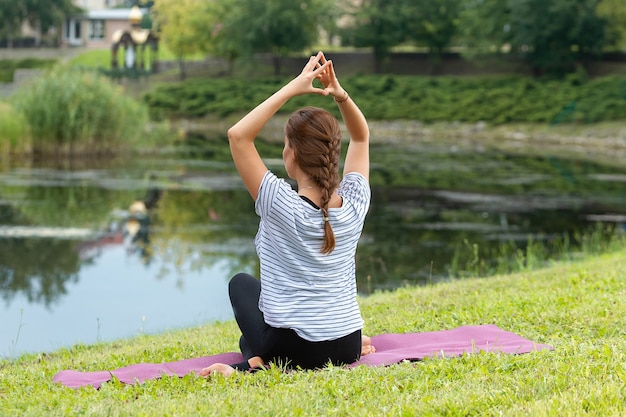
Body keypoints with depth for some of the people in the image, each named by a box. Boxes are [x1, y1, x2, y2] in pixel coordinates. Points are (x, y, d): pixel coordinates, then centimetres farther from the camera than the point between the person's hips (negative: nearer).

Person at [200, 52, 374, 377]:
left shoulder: (284, 207, -19)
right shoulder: (354, 204, -6)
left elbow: (238, 135, -17)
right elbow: (361, 137, 11)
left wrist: (292, 89, -17)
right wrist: (341, 96, -6)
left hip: (293, 349, -6)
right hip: (347, 347, 6)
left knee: (241, 283, 26)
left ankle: (256, 361, 5)